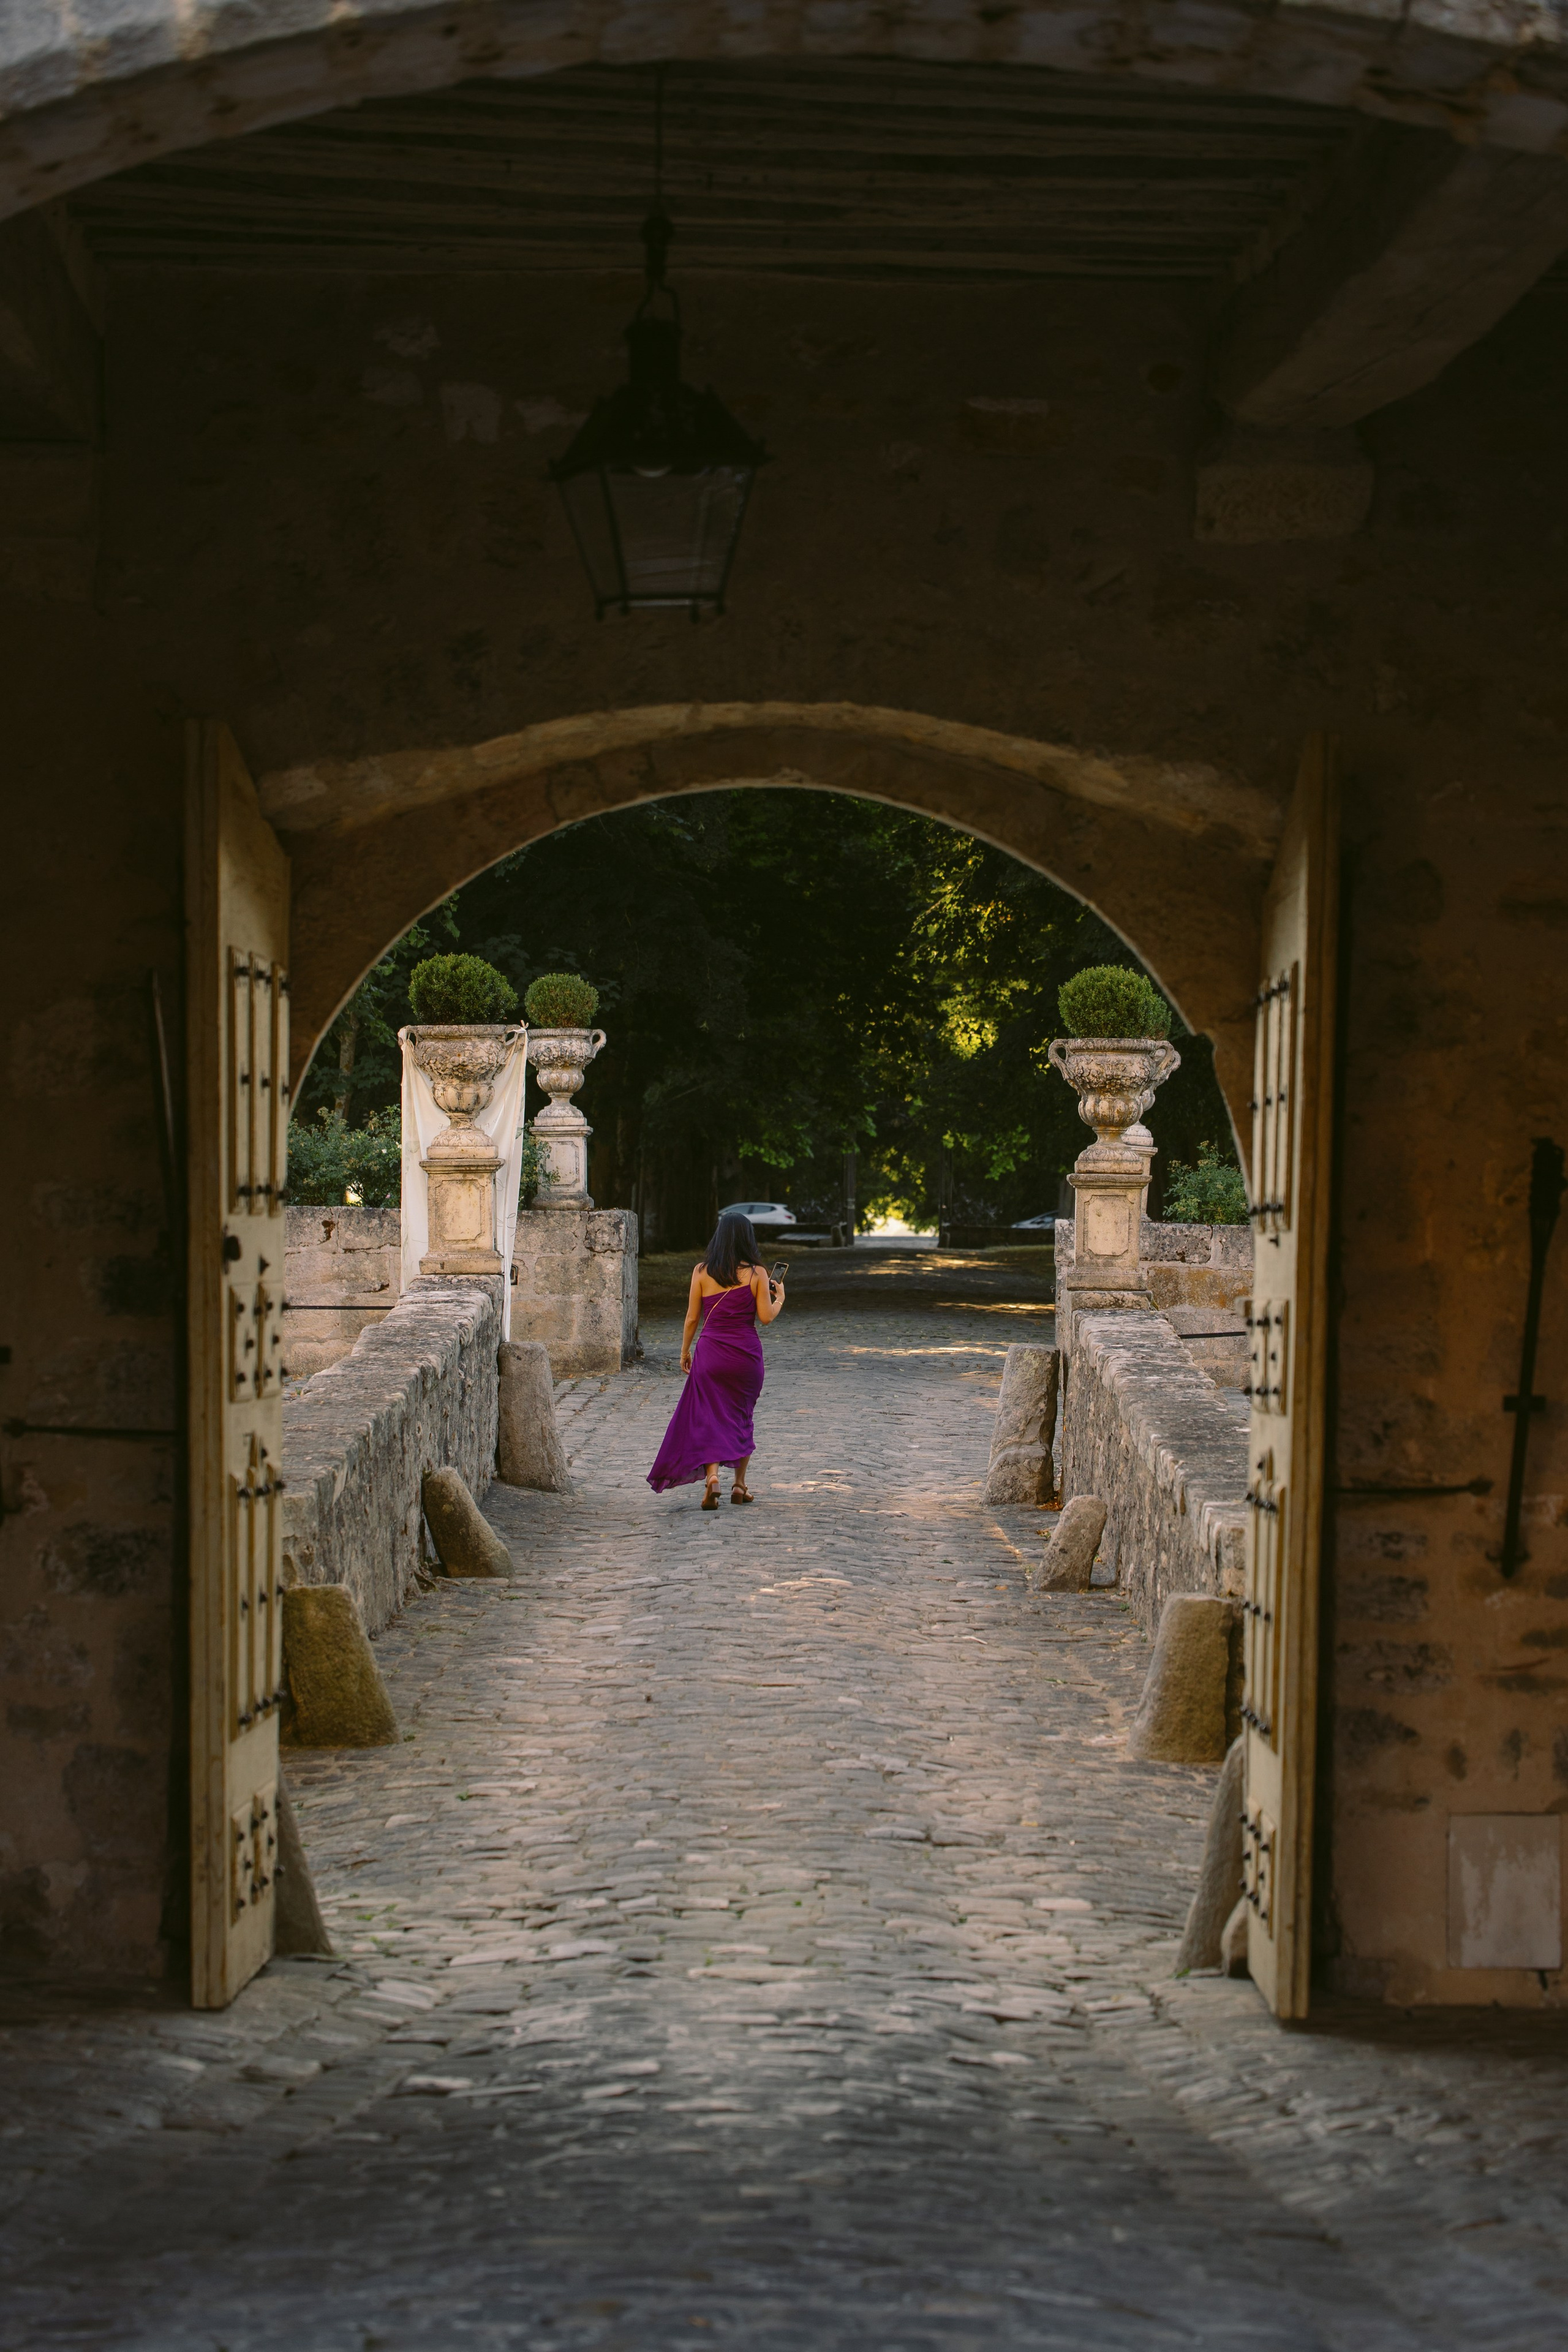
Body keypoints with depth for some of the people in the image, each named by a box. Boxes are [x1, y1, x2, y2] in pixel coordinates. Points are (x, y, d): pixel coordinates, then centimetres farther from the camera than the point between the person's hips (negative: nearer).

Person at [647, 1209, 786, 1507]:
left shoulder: (702, 1272, -2)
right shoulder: (756, 1273, -4)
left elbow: (692, 1318, 1)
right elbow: (766, 1317, -5)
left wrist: (685, 1351, 14)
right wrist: (779, 1298, 15)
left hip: (710, 1351, 0)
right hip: (746, 1352, 1)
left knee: (709, 1417, 1)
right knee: (742, 1416, 16)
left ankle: (712, 1475, -21)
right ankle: (740, 1484, 19)